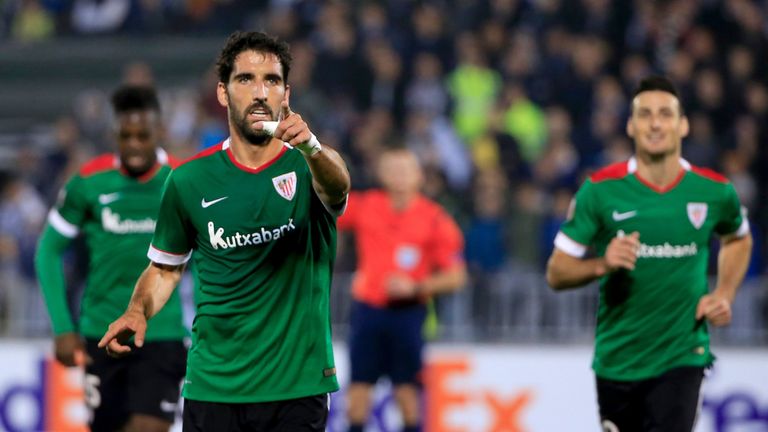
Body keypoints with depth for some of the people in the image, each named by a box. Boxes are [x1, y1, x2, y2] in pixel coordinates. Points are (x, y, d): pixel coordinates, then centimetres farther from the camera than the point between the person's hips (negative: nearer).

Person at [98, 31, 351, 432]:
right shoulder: (189, 180, 3)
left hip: (298, 388, -1)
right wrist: (137, 312, -6)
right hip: (214, 390, 1)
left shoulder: (311, 165, -3)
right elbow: (165, 268, 15)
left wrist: (311, 148, -50)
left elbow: (336, 188, -27)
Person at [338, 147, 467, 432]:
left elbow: (456, 277, -4)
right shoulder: (364, 206, 1)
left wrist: (415, 287, -16)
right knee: (360, 381, 0)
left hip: (408, 310, -2)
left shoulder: (435, 219, -5)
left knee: (407, 385, -4)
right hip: (368, 309, 2)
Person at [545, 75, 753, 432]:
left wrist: (724, 295, 5)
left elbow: (738, 239, 21)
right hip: (617, 359, 1)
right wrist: (602, 264, -25)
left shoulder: (713, 191, -3)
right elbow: (556, 273, -5)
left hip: (682, 357, -1)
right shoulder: (601, 189, -7)